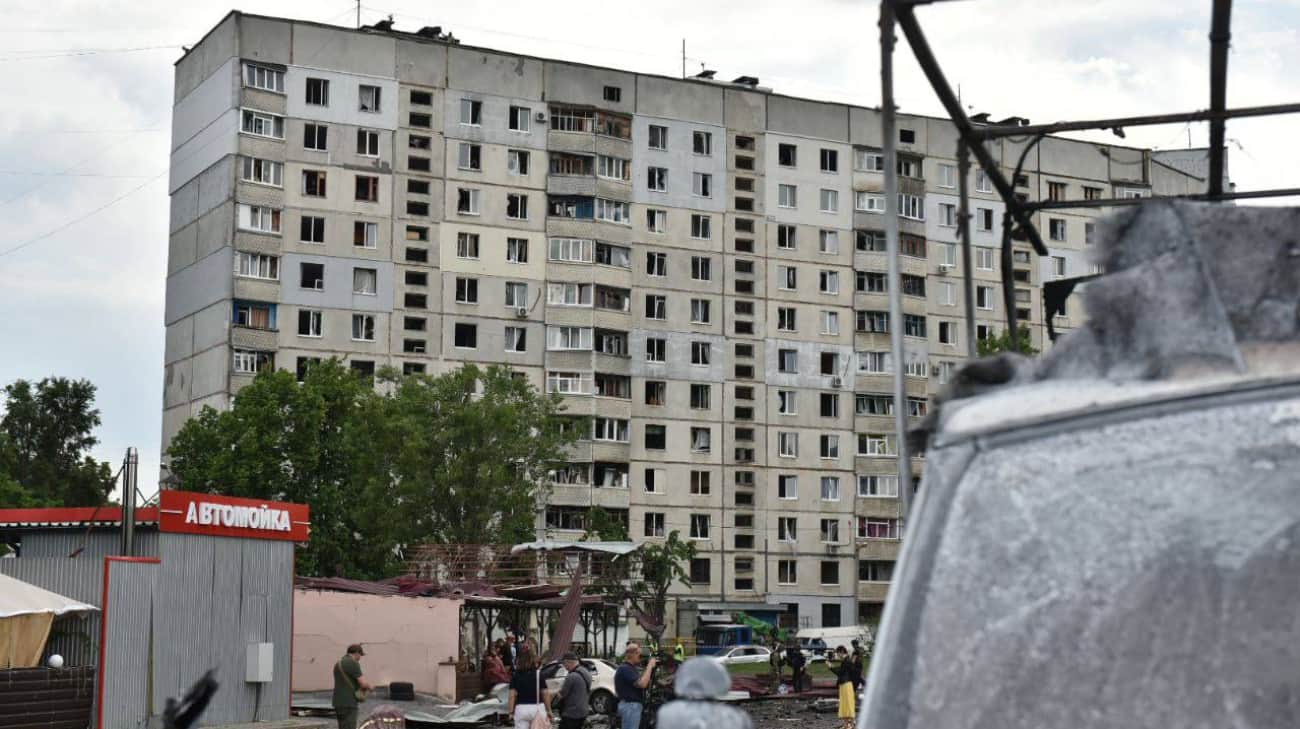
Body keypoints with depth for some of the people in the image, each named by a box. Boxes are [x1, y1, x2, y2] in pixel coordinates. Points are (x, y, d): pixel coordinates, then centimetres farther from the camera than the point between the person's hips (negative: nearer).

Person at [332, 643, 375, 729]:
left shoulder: (339, 663, 16)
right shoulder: (353, 663, -13)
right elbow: (363, 683, -16)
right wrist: (370, 687, 5)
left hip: (338, 702, 9)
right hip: (348, 703, -9)